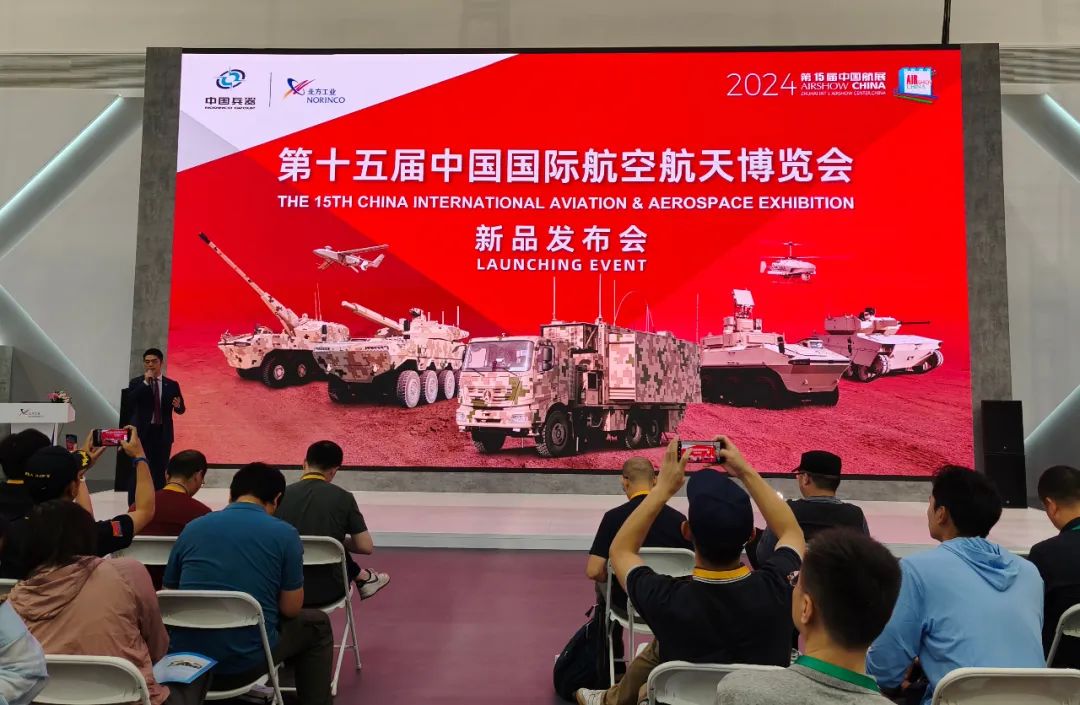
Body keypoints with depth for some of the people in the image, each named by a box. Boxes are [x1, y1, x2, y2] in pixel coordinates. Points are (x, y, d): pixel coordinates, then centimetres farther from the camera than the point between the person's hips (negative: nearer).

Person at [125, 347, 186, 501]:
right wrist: (145, 382, -18)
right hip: (142, 432, -2)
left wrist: (178, 405, -18)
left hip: (163, 433, 2)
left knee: (160, 472, 5)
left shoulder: (172, 384, 7)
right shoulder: (136, 383, 2)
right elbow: (130, 402, -16)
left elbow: (181, 409, 6)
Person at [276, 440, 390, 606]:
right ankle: (362, 578, 43)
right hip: (328, 592, -2)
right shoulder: (343, 498, -10)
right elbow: (366, 547, -8)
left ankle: (360, 576, 42)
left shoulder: (281, 495, -6)